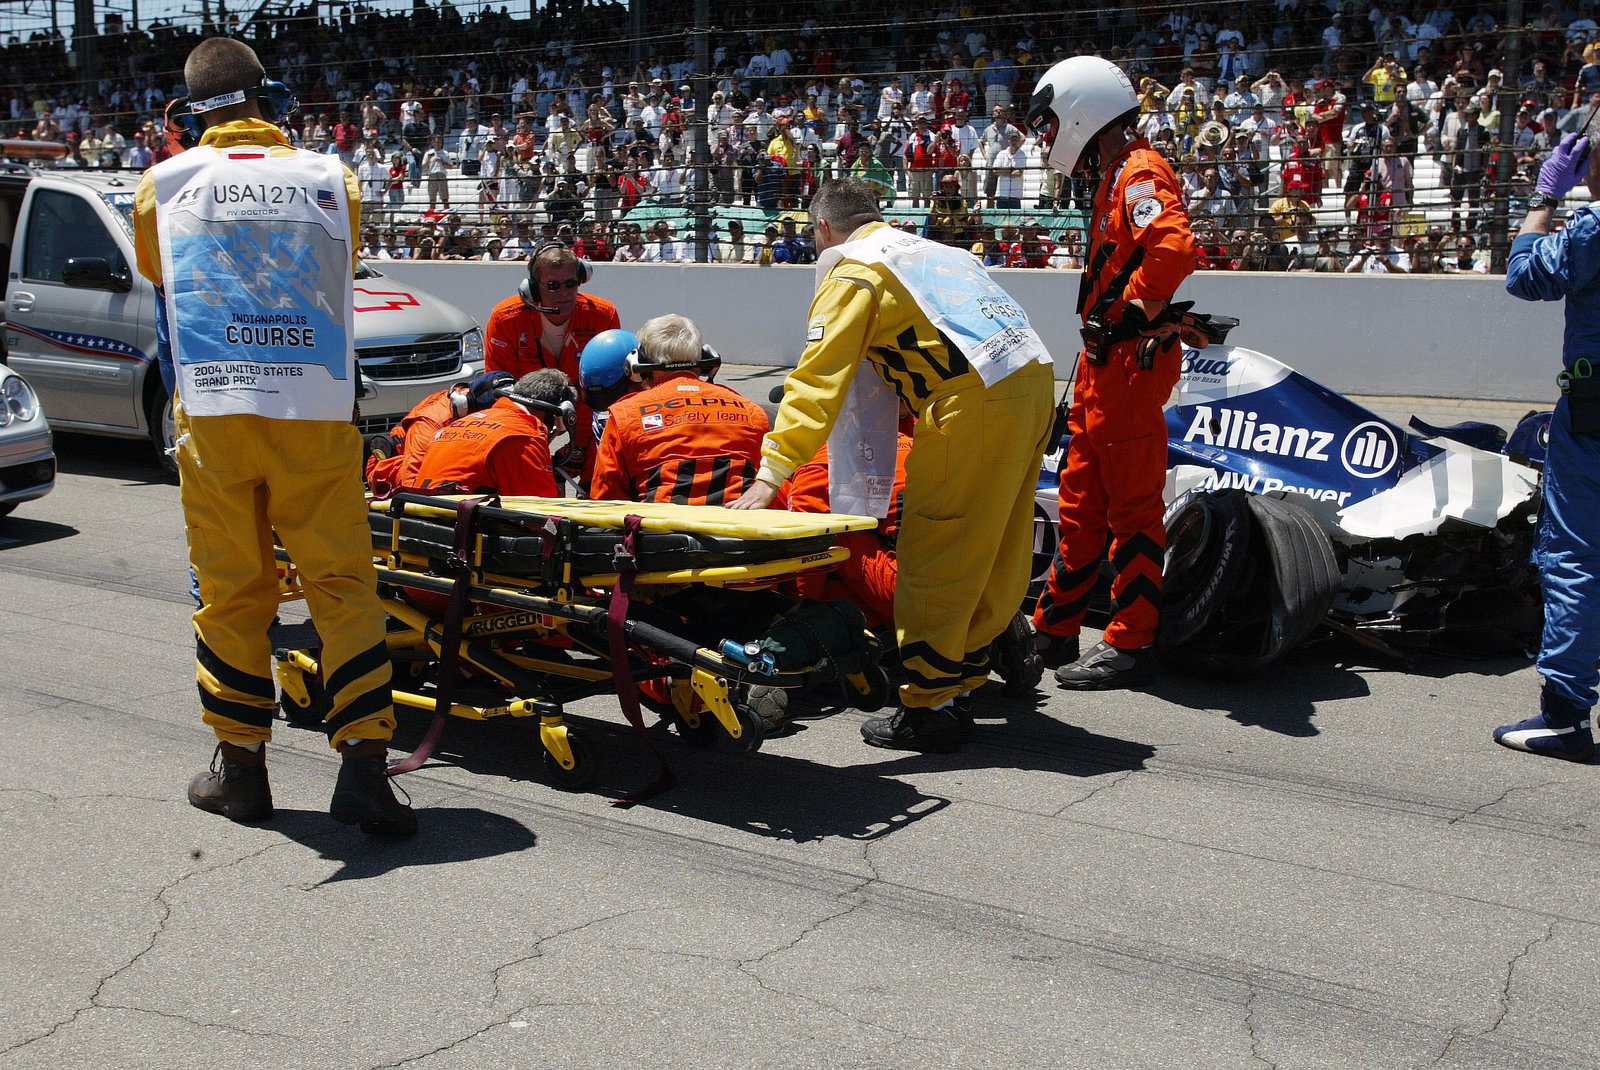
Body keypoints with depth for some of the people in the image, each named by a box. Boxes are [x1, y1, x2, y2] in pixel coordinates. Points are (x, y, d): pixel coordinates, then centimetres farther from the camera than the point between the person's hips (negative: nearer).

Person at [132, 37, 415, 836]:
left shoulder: (164, 184, 5)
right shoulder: (331, 180, 5)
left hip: (213, 413, 0)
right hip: (316, 412, 0)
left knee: (230, 589, 9)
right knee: (343, 584, 3)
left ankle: (240, 767, 17)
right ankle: (362, 761, -3)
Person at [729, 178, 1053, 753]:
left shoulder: (852, 273, 2)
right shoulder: (928, 249, 28)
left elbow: (818, 379, -9)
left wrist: (771, 473, -13)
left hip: (975, 402, -9)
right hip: (1035, 379, 9)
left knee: (934, 554, -2)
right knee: (998, 540, 22)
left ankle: (928, 706, 2)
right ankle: (981, 651, 40)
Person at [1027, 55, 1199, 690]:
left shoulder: (1139, 172, -13)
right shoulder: (1114, 178, 19)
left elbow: (1173, 246, -30)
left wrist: (1128, 315, -20)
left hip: (1133, 362, -11)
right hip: (1105, 364, 11)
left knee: (1133, 505, -5)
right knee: (1083, 500, 15)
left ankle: (1132, 644, 2)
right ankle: (1055, 627, 23)